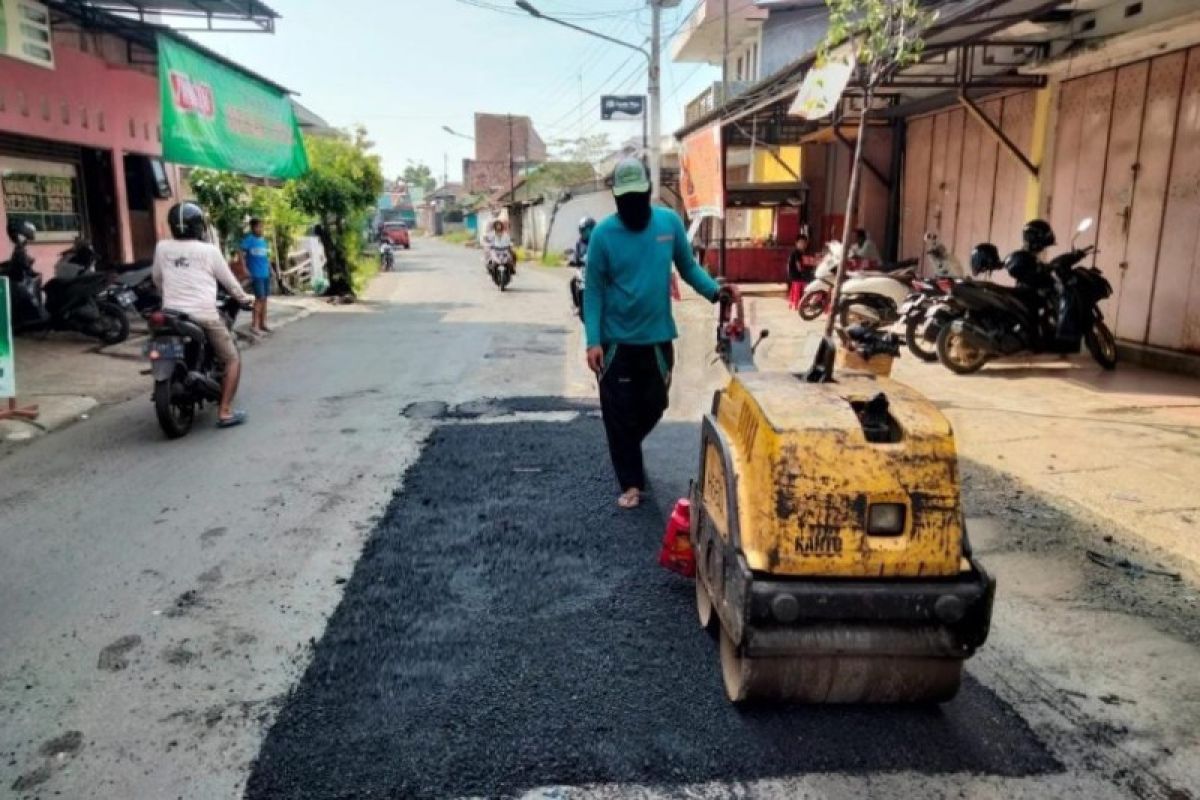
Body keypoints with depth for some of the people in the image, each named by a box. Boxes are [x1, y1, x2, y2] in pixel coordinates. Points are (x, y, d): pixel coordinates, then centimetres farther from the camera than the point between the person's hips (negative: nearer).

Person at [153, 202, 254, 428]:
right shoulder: (209, 250, -5)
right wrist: (243, 298, 23)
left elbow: (156, 278, 19)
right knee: (232, 359, 4)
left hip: (172, 313, 5)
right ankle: (225, 412, -5)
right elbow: (228, 280, 5)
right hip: (204, 316, -5)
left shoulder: (162, 247, 6)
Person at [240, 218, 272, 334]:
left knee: (264, 298, 10)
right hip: (255, 274, -7)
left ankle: (262, 323, 18)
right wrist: (245, 270, -17)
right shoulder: (248, 239, -7)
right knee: (260, 298, -12)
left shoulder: (263, 240, 12)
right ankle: (254, 325, -8)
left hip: (266, 273, 7)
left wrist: (269, 267, 14)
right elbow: (242, 255, -12)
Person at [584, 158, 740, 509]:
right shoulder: (603, 233, -10)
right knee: (620, 415, 3)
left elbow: (688, 266, 6)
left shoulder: (670, 222, -3)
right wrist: (593, 341, -16)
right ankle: (631, 483, 20)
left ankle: (627, 452, 48)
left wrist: (714, 290, -13)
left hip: (658, 338, 3)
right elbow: (593, 290, -8)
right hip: (616, 341, -3)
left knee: (653, 407, 17)